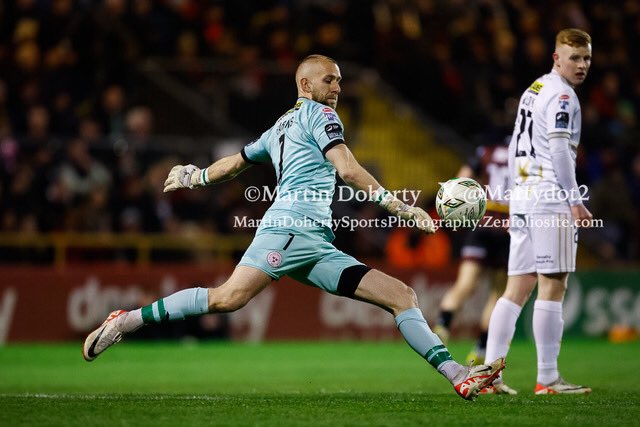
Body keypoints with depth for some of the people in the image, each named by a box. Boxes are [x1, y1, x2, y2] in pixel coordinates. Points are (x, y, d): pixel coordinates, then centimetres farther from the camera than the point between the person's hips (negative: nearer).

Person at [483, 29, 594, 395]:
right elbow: (559, 149, -17)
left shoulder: (533, 91, 20)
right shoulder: (561, 95, -8)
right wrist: (575, 202, -18)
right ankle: (547, 379, -7)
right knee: (553, 285, -7)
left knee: (518, 287, 8)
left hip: (522, 196, 9)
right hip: (550, 197, -9)